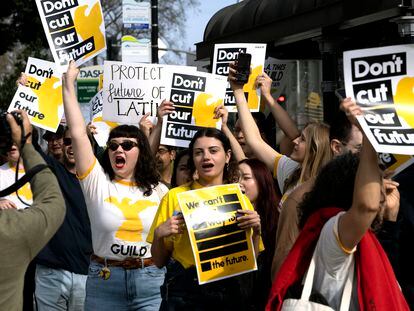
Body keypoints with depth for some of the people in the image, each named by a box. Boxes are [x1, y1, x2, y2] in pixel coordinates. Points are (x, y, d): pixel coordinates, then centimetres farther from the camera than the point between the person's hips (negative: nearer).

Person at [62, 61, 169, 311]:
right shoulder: (97, 182, 0)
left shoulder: (158, 190, 5)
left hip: (150, 280, 1)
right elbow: (78, 132, -7)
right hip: (104, 280, 0)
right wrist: (69, 83, -6)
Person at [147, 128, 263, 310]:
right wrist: (159, 235, -15)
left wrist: (256, 231, -10)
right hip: (183, 290, -1)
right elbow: (159, 261, 3)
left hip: (227, 289, 2)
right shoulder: (175, 196, -1)